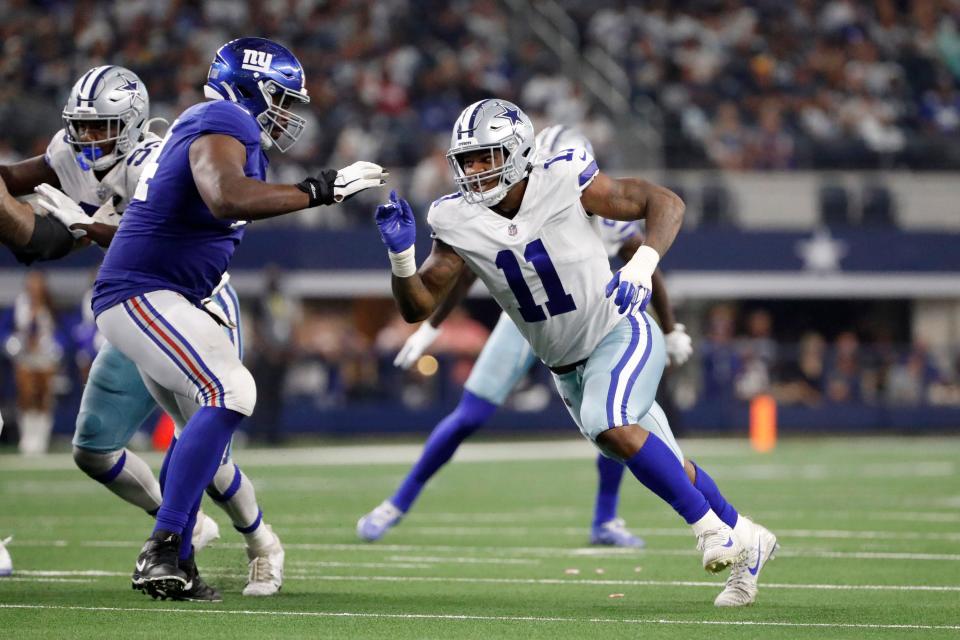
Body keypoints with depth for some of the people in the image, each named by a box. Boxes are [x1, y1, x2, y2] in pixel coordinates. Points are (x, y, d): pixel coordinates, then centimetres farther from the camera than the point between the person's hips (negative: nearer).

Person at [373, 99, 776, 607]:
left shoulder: (563, 183, -21)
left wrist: (641, 268, -32)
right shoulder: (458, 222, -10)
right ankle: (747, 540, 37)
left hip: (621, 335, -5)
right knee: (663, 466, 14)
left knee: (609, 425, -32)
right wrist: (401, 254, -27)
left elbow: (666, 204, -16)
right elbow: (417, 308, -8)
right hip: (567, 369, 5)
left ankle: (711, 527, -15)